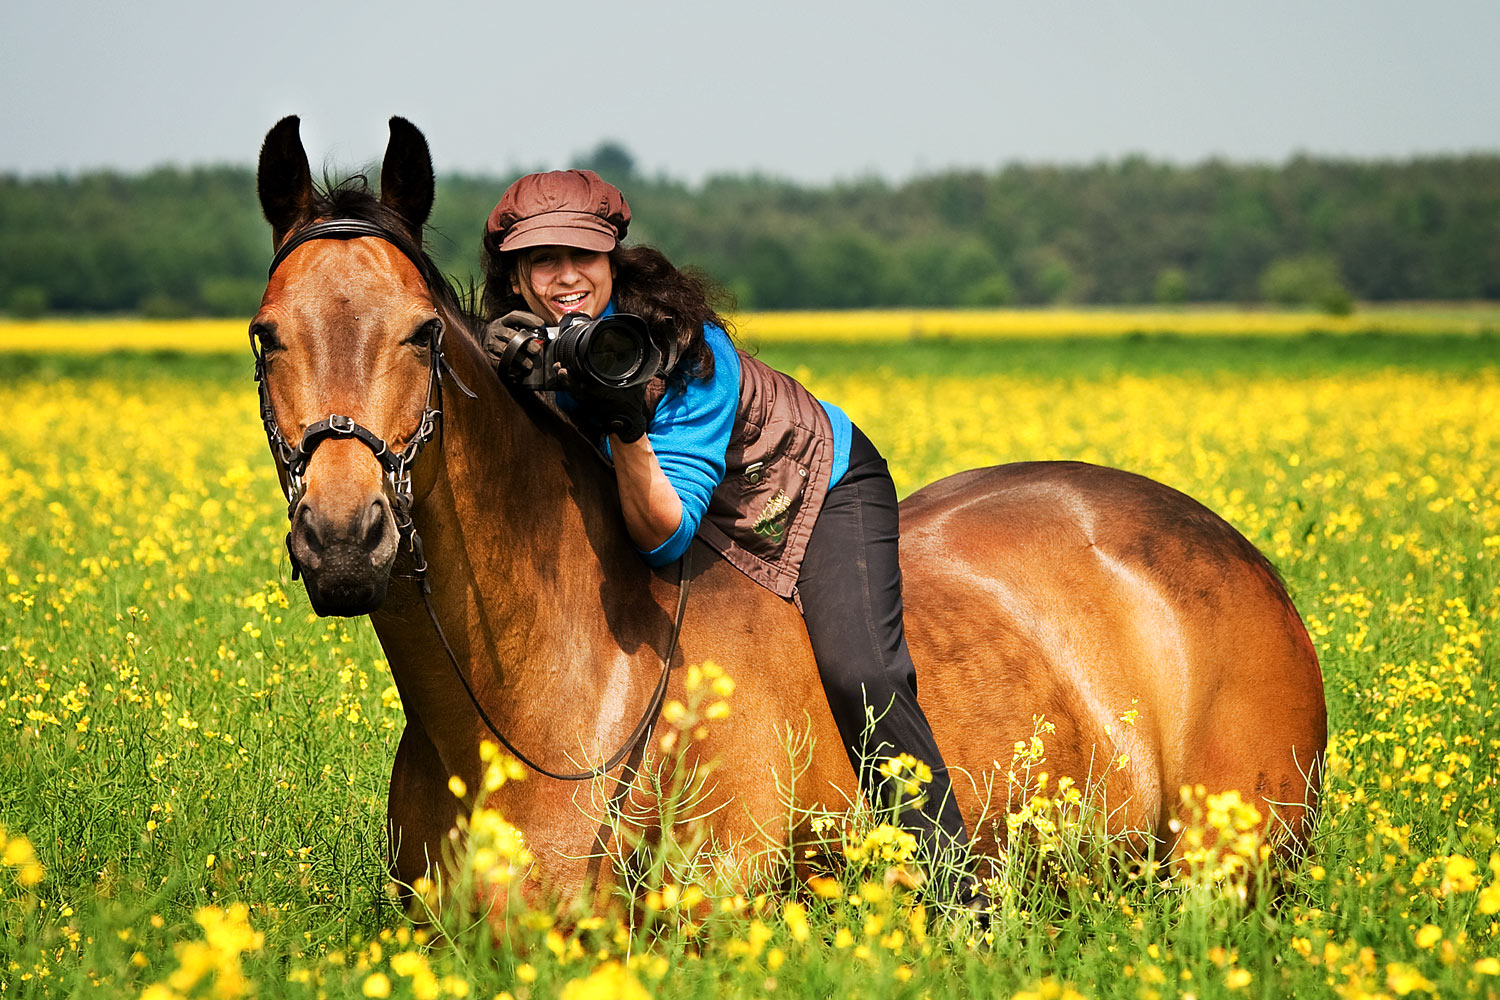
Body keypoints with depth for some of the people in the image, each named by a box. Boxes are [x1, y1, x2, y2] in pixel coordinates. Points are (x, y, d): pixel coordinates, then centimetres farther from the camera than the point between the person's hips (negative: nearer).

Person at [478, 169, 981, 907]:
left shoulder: (684, 349, -33)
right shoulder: (527, 347, -17)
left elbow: (664, 535, -35)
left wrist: (627, 427, -52)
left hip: (824, 490, -6)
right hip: (715, 532, 7)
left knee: (858, 673, -27)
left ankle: (953, 891, -21)